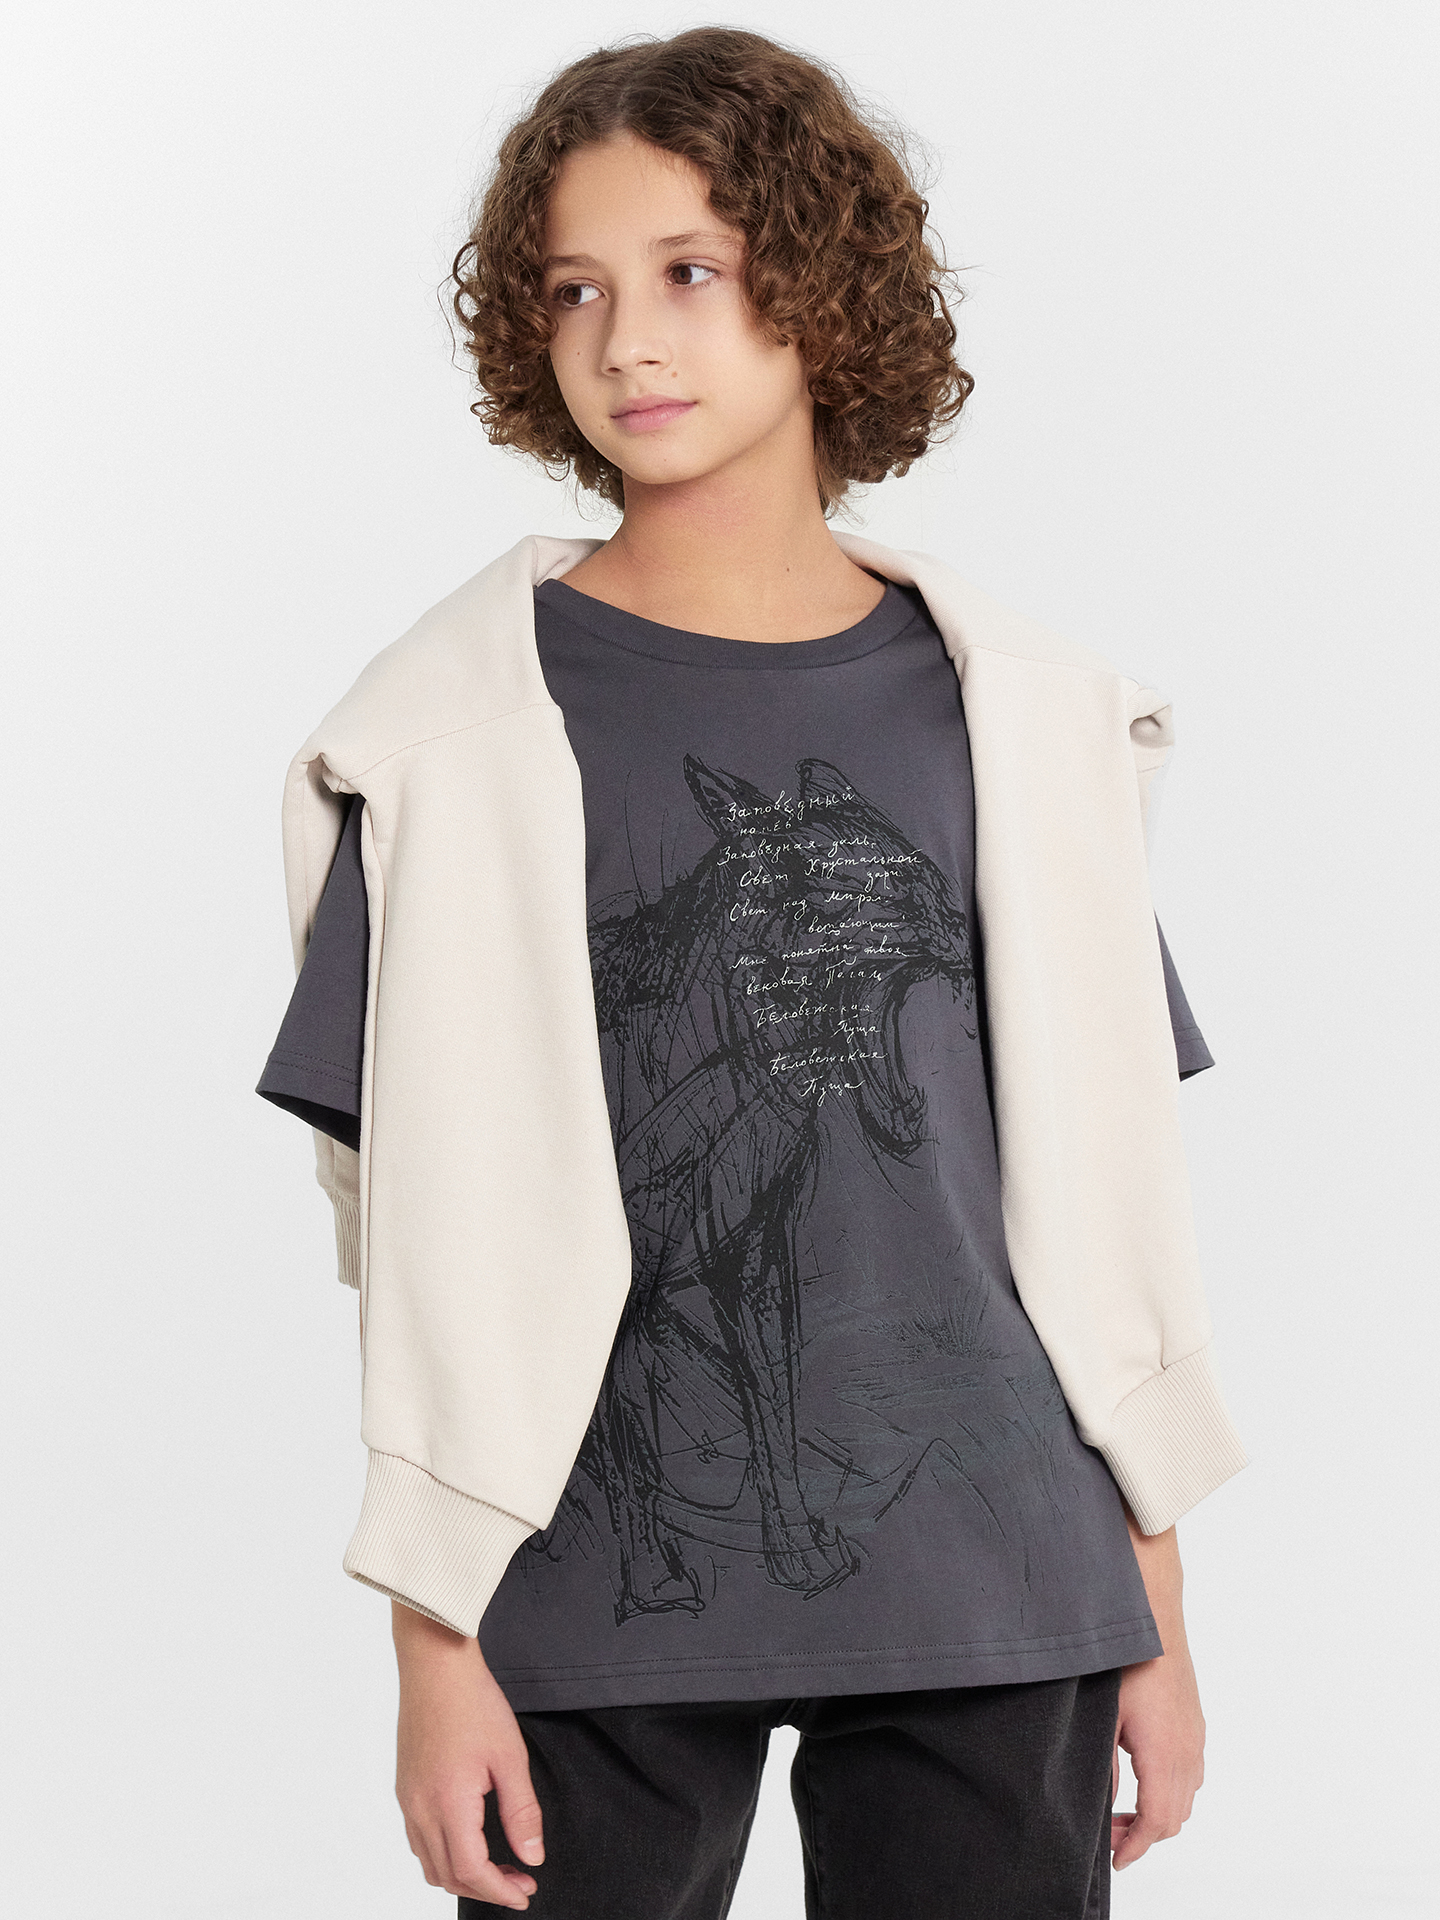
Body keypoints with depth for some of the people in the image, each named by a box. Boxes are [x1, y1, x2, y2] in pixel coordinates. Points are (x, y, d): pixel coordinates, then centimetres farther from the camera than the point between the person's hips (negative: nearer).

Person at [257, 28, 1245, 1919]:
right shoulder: (466, 732, -1)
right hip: (601, 1605, -1)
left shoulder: (1020, 713, 4)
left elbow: (1100, 1178, 6)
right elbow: (422, 1219, -2)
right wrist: (435, 1643, -6)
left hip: (989, 1611, 2)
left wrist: (1159, 1615, 7)